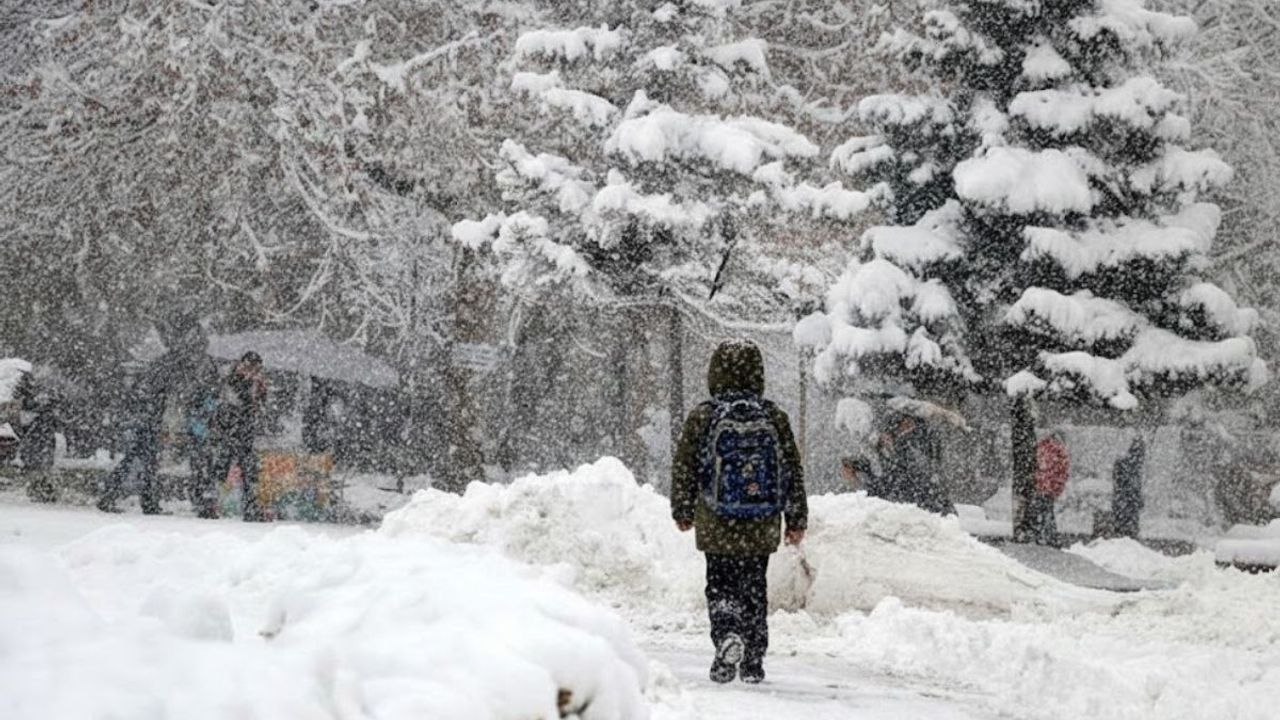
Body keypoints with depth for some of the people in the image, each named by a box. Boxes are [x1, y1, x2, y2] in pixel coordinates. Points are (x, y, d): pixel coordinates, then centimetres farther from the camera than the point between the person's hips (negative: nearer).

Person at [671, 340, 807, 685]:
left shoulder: (702, 417, -6)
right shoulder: (775, 418, -1)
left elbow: (685, 468, 1)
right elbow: (793, 471, 4)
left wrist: (683, 512, 17)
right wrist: (797, 520, 14)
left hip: (717, 527, -2)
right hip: (763, 528, 2)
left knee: (720, 585, 7)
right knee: (755, 589, 13)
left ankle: (728, 634, -21)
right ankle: (753, 662, 13)